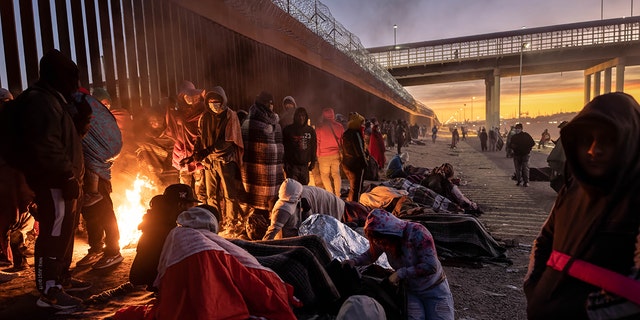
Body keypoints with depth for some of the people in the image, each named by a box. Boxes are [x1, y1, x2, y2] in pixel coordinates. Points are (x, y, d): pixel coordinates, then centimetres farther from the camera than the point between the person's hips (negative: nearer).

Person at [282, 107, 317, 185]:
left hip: (305, 165, 3)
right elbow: (284, 147, 0)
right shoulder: (288, 130, 1)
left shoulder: (310, 130, 9)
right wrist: (285, 163, -6)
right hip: (292, 165, -3)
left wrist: (313, 162, 9)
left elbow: (314, 147, 14)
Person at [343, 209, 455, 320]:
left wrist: (401, 273, -30)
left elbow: (431, 266, -30)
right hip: (410, 291, 3)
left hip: (434, 290, -3)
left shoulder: (417, 232, -30)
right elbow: (371, 255, 5)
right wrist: (354, 262, -14)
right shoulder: (384, 241, -13)